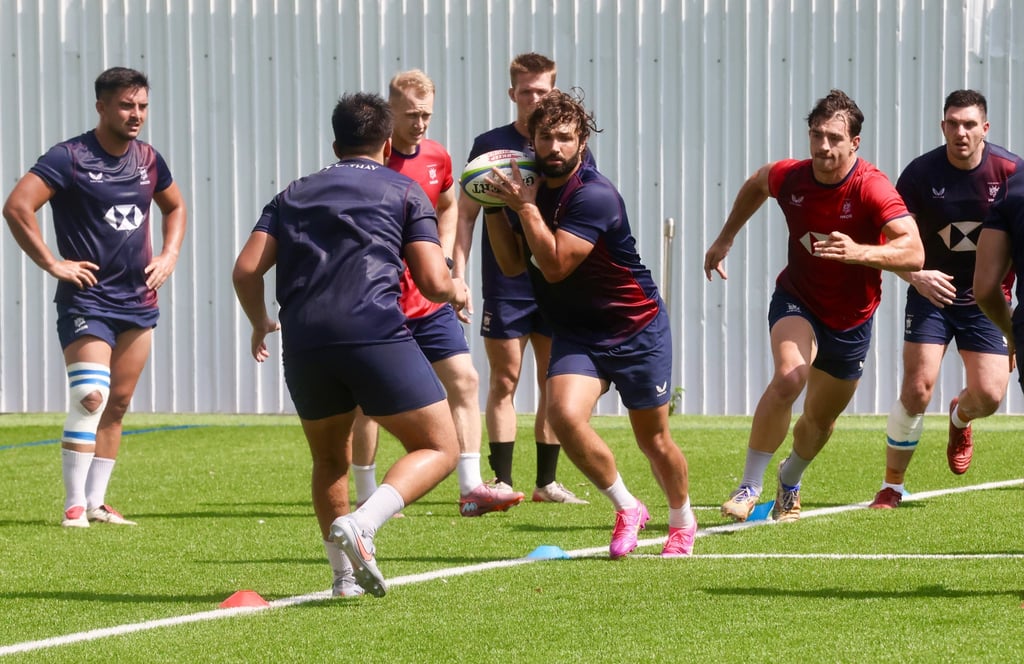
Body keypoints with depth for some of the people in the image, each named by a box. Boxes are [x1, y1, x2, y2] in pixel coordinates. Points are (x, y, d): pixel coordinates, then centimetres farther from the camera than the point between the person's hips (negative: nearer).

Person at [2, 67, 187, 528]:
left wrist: (169, 255, 13)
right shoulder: (70, 157, -11)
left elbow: (175, 207, 28)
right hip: (86, 300, -6)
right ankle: (74, 505, -11)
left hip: (138, 300, 6)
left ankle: (96, 502, 15)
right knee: (91, 398, -17)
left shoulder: (148, 159, 8)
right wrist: (52, 264, -17)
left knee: (117, 404, 8)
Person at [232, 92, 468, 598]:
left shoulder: (295, 194, 24)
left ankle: (344, 574, 20)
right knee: (438, 449, 4)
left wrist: (259, 324, 33)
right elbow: (433, 282, 5)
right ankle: (361, 524, -18)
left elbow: (246, 269, 14)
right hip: (375, 335, -4)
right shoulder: (403, 191, 14)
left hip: (303, 344, 4)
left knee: (329, 461, 25)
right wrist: (457, 292, 28)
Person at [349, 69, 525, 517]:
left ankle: (471, 489, 2)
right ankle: (365, 499, 11)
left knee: (464, 380, -1)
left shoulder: (437, 157, 5)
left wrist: (443, 255, 13)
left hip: (429, 299, 6)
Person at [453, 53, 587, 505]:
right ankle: (502, 480, 3)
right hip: (505, 286, -2)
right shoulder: (491, 145, 1)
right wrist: (457, 275, -6)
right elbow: (465, 215, 3)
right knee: (504, 381, -1)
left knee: (554, 382, 4)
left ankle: (547, 481, 12)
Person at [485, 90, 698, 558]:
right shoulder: (531, 186, -1)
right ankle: (627, 509, -1)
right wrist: (493, 208, -7)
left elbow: (555, 265, -29)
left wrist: (524, 206, -25)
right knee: (564, 413, -22)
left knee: (654, 440, 6)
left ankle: (682, 523, 34)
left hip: (637, 329, -5)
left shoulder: (594, 195, -23)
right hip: (576, 333, 5)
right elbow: (513, 264, 5)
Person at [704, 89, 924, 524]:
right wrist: (725, 238, 17)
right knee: (789, 377, -30)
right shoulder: (789, 177, -15)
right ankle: (749, 488, -21)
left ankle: (789, 482, 49)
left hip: (850, 319, 0)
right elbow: (756, 184, 12)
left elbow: (913, 253, -38)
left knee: (821, 419, 15)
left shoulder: (873, 189, -26)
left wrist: (859, 252, -53)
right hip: (797, 299, 0)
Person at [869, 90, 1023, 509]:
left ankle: (960, 418, 32)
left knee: (989, 395, -9)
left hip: (987, 298, 1)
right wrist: (916, 276, -27)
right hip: (932, 294, -1)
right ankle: (892, 486, 3)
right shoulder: (921, 173, -12)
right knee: (917, 388, -13)